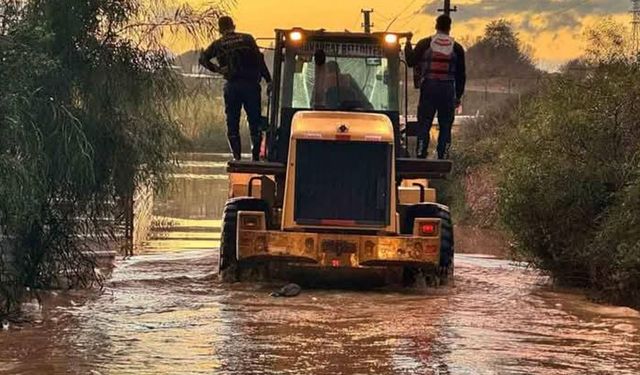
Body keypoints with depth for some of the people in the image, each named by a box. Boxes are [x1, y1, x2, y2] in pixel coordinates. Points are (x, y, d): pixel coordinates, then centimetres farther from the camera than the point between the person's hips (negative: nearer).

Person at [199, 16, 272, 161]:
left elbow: (203, 59, -4)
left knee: (232, 124, 9)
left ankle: (237, 157, 2)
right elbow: (259, 60, -3)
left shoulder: (218, 44, 8)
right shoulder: (247, 39, 4)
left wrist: (216, 69, 0)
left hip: (232, 86, 1)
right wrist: (268, 80, -4)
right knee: (255, 122, 5)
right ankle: (256, 156, 0)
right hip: (250, 84, -1)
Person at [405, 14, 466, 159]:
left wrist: (408, 44, 16)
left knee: (424, 124, 4)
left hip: (428, 89, -1)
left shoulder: (424, 44, -1)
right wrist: (458, 97, 14)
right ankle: (443, 158, 3)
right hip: (448, 90, 1)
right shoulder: (457, 48, 5)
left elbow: (411, 62, 2)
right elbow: (461, 75, 7)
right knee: (445, 127, 6)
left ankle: (420, 156, -2)